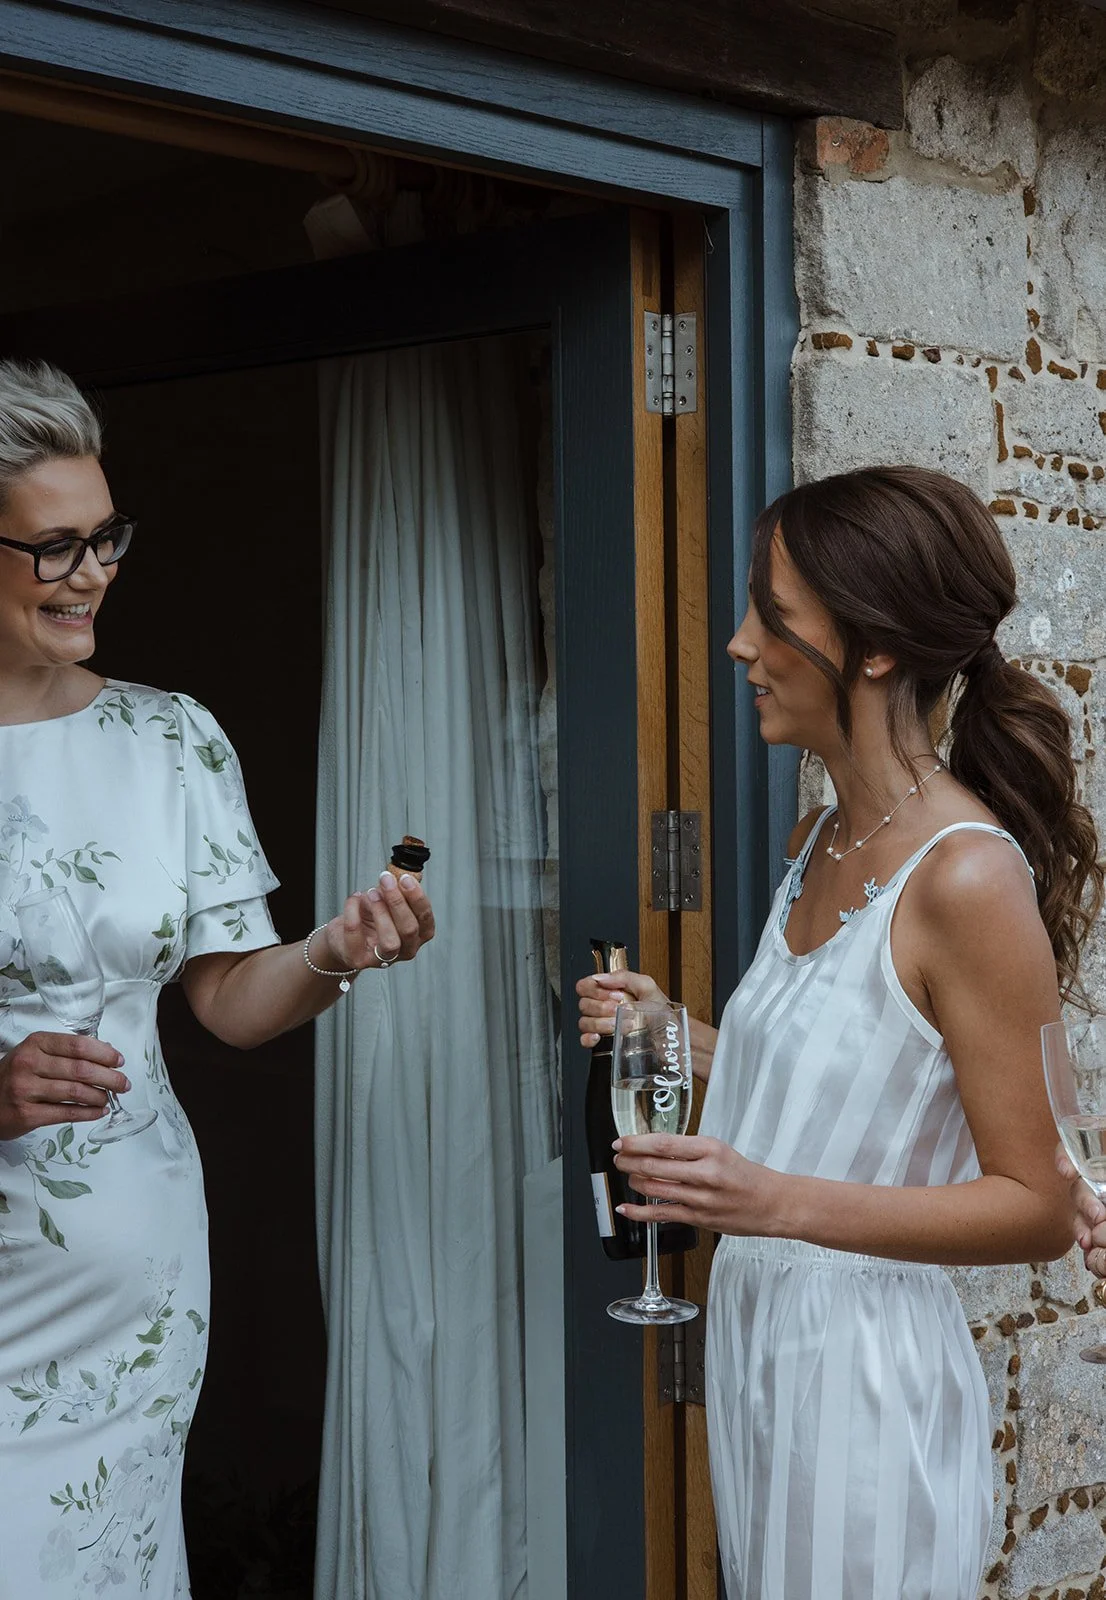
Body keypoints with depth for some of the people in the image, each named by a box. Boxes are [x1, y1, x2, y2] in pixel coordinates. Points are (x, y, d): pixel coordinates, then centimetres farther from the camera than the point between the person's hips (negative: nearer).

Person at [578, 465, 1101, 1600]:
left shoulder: (968, 879, -20)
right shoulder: (822, 844, 7)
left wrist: (781, 1201, -28)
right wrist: (678, 1038, 5)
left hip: (866, 1368, -8)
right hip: (754, 1337, 8)